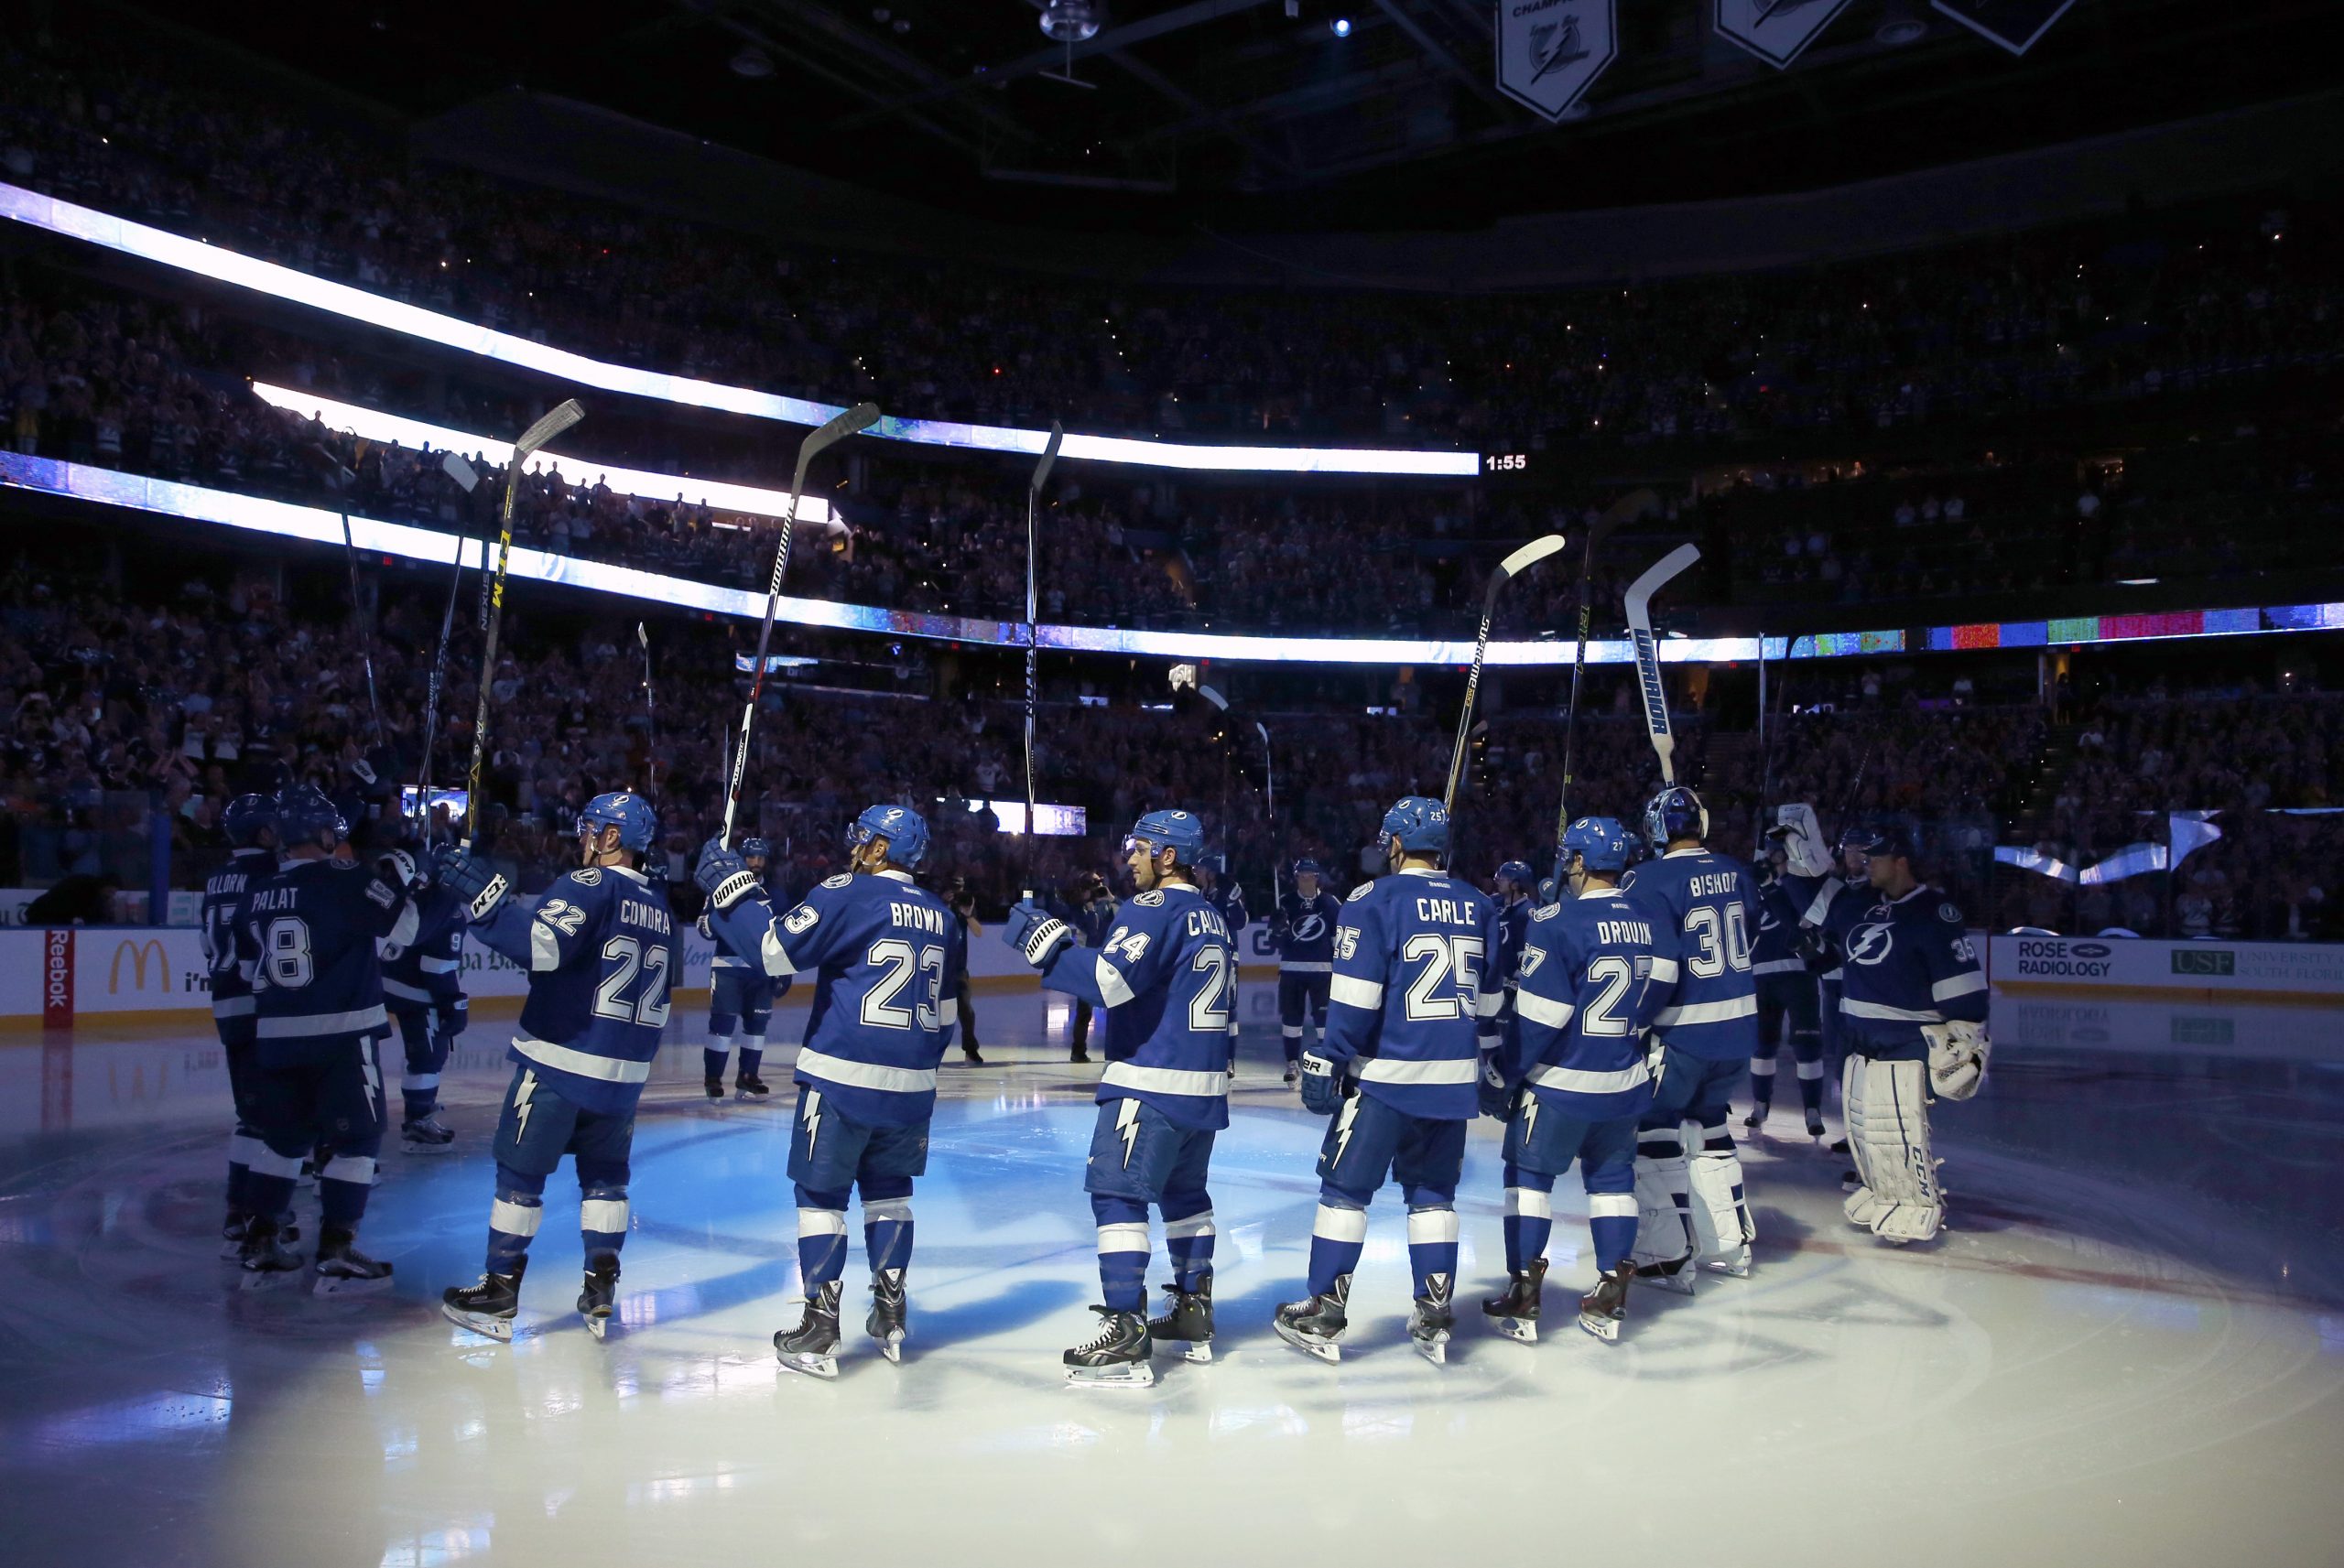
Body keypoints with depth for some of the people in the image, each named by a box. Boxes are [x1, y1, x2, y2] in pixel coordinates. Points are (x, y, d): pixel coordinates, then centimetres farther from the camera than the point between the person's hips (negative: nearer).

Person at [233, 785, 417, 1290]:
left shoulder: (258, 895, 8)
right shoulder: (346, 882, -13)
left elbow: (249, 968, 16)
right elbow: (404, 926, -11)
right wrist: (405, 887, 5)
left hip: (275, 1037, 7)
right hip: (341, 1036, -6)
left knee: (283, 1134, 19)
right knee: (355, 1137, 1)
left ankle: (261, 1238, 24)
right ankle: (336, 1251, -1)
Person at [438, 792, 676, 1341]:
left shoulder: (590, 887, -13)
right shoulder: (662, 908, 10)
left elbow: (542, 945, -29)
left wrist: (482, 894, -27)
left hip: (558, 1060, -6)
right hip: (623, 1072, 6)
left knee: (520, 1172, 6)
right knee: (605, 1174, 16)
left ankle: (498, 1295, 13)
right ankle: (601, 1292, 14)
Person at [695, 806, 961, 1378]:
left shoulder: (849, 894, -9)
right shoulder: (939, 915, 11)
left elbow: (778, 949, -15)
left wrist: (729, 888, -4)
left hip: (842, 1077, -6)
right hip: (911, 1084, 6)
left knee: (822, 1191, 4)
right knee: (889, 1187, 19)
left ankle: (820, 1330, 5)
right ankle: (891, 1315, 22)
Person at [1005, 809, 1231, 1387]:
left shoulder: (1155, 907, -12)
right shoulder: (1213, 919, 16)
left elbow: (1111, 980, -24)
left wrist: (1045, 942, -18)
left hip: (1150, 1080, -9)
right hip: (1205, 1086, 10)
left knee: (1117, 1194, -8)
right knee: (1184, 1192, 20)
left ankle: (1127, 1338, -12)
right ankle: (1194, 1315, 27)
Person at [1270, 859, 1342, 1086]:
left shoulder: (1330, 903, 1)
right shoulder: (1286, 903, 3)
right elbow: (1274, 941, 5)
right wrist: (1279, 932, -18)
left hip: (1322, 969, -1)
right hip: (1291, 969, 2)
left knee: (1326, 1016, -3)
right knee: (1290, 1016, 5)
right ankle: (1293, 1064, 15)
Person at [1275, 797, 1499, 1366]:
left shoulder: (1375, 900, -9)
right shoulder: (1479, 907, 9)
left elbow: (1354, 997, -14)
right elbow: (1490, 1003, 15)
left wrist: (1324, 1063, -9)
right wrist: (1491, 1070, 25)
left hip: (1385, 1076, -5)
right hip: (1454, 1078, 5)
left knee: (1345, 1187, 4)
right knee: (1433, 1191, 15)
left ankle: (1323, 1315, 8)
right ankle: (1434, 1318, 16)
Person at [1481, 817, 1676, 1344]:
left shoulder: (1557, 922, -17)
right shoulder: (1654, 926, 3)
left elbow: (1538, 1016, -18)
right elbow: (1660, 1008, 11)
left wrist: (1501, 1074, -10)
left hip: (1560, 1083, -5)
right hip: (1626, 1084, 5)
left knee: (1530, 1172, 8)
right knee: (1612, 1176, 17)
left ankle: (1523, 1295, 8)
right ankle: (1611, 1296, 19)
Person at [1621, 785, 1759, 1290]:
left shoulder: (1651, 880, -17)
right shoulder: (1735, 873, 5)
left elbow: (1655, 972, -21)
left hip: (1682, 1033, -7)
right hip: (1739, 1026, 7)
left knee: (1653, 1130, 3)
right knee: (1709, 1122, 21)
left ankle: (1669, 1257, 3)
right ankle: (1731, 1243, 28)